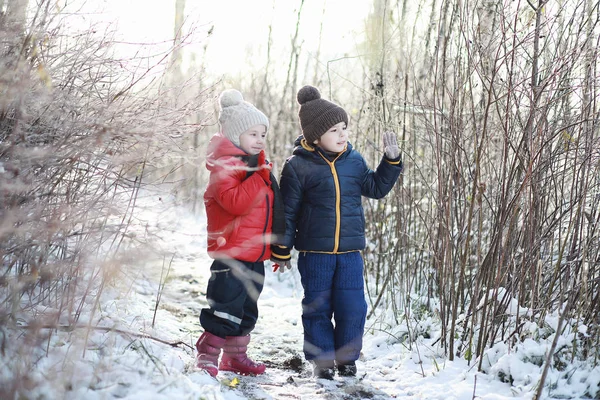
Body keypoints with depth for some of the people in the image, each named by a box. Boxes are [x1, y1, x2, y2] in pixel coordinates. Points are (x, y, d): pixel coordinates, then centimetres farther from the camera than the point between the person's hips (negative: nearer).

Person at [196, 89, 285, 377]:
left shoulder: (257, 165, 16)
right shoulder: (226, 166, -13)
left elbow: (270, 209, 24)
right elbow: (236, 202, -28)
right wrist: (260, 177, -25)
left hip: (256, 254, 9)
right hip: (232, 254, -9)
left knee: (246, 310, 18)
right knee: (225, 308, -8)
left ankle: (235, 356, 30)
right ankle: (206, 357, 2)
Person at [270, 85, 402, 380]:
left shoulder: (353, 160, 5)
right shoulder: (298, 166, -7)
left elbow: (375, 188, 16)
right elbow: (287, 210, -3)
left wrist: (391, 160, 4)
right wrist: (281, 250, -1)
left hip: (350, 250, 3)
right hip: (314, 251, -3)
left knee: (352, 307, 4)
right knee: (318, 306, 7)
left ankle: (347, 357, 21)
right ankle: (322, 359, 21)